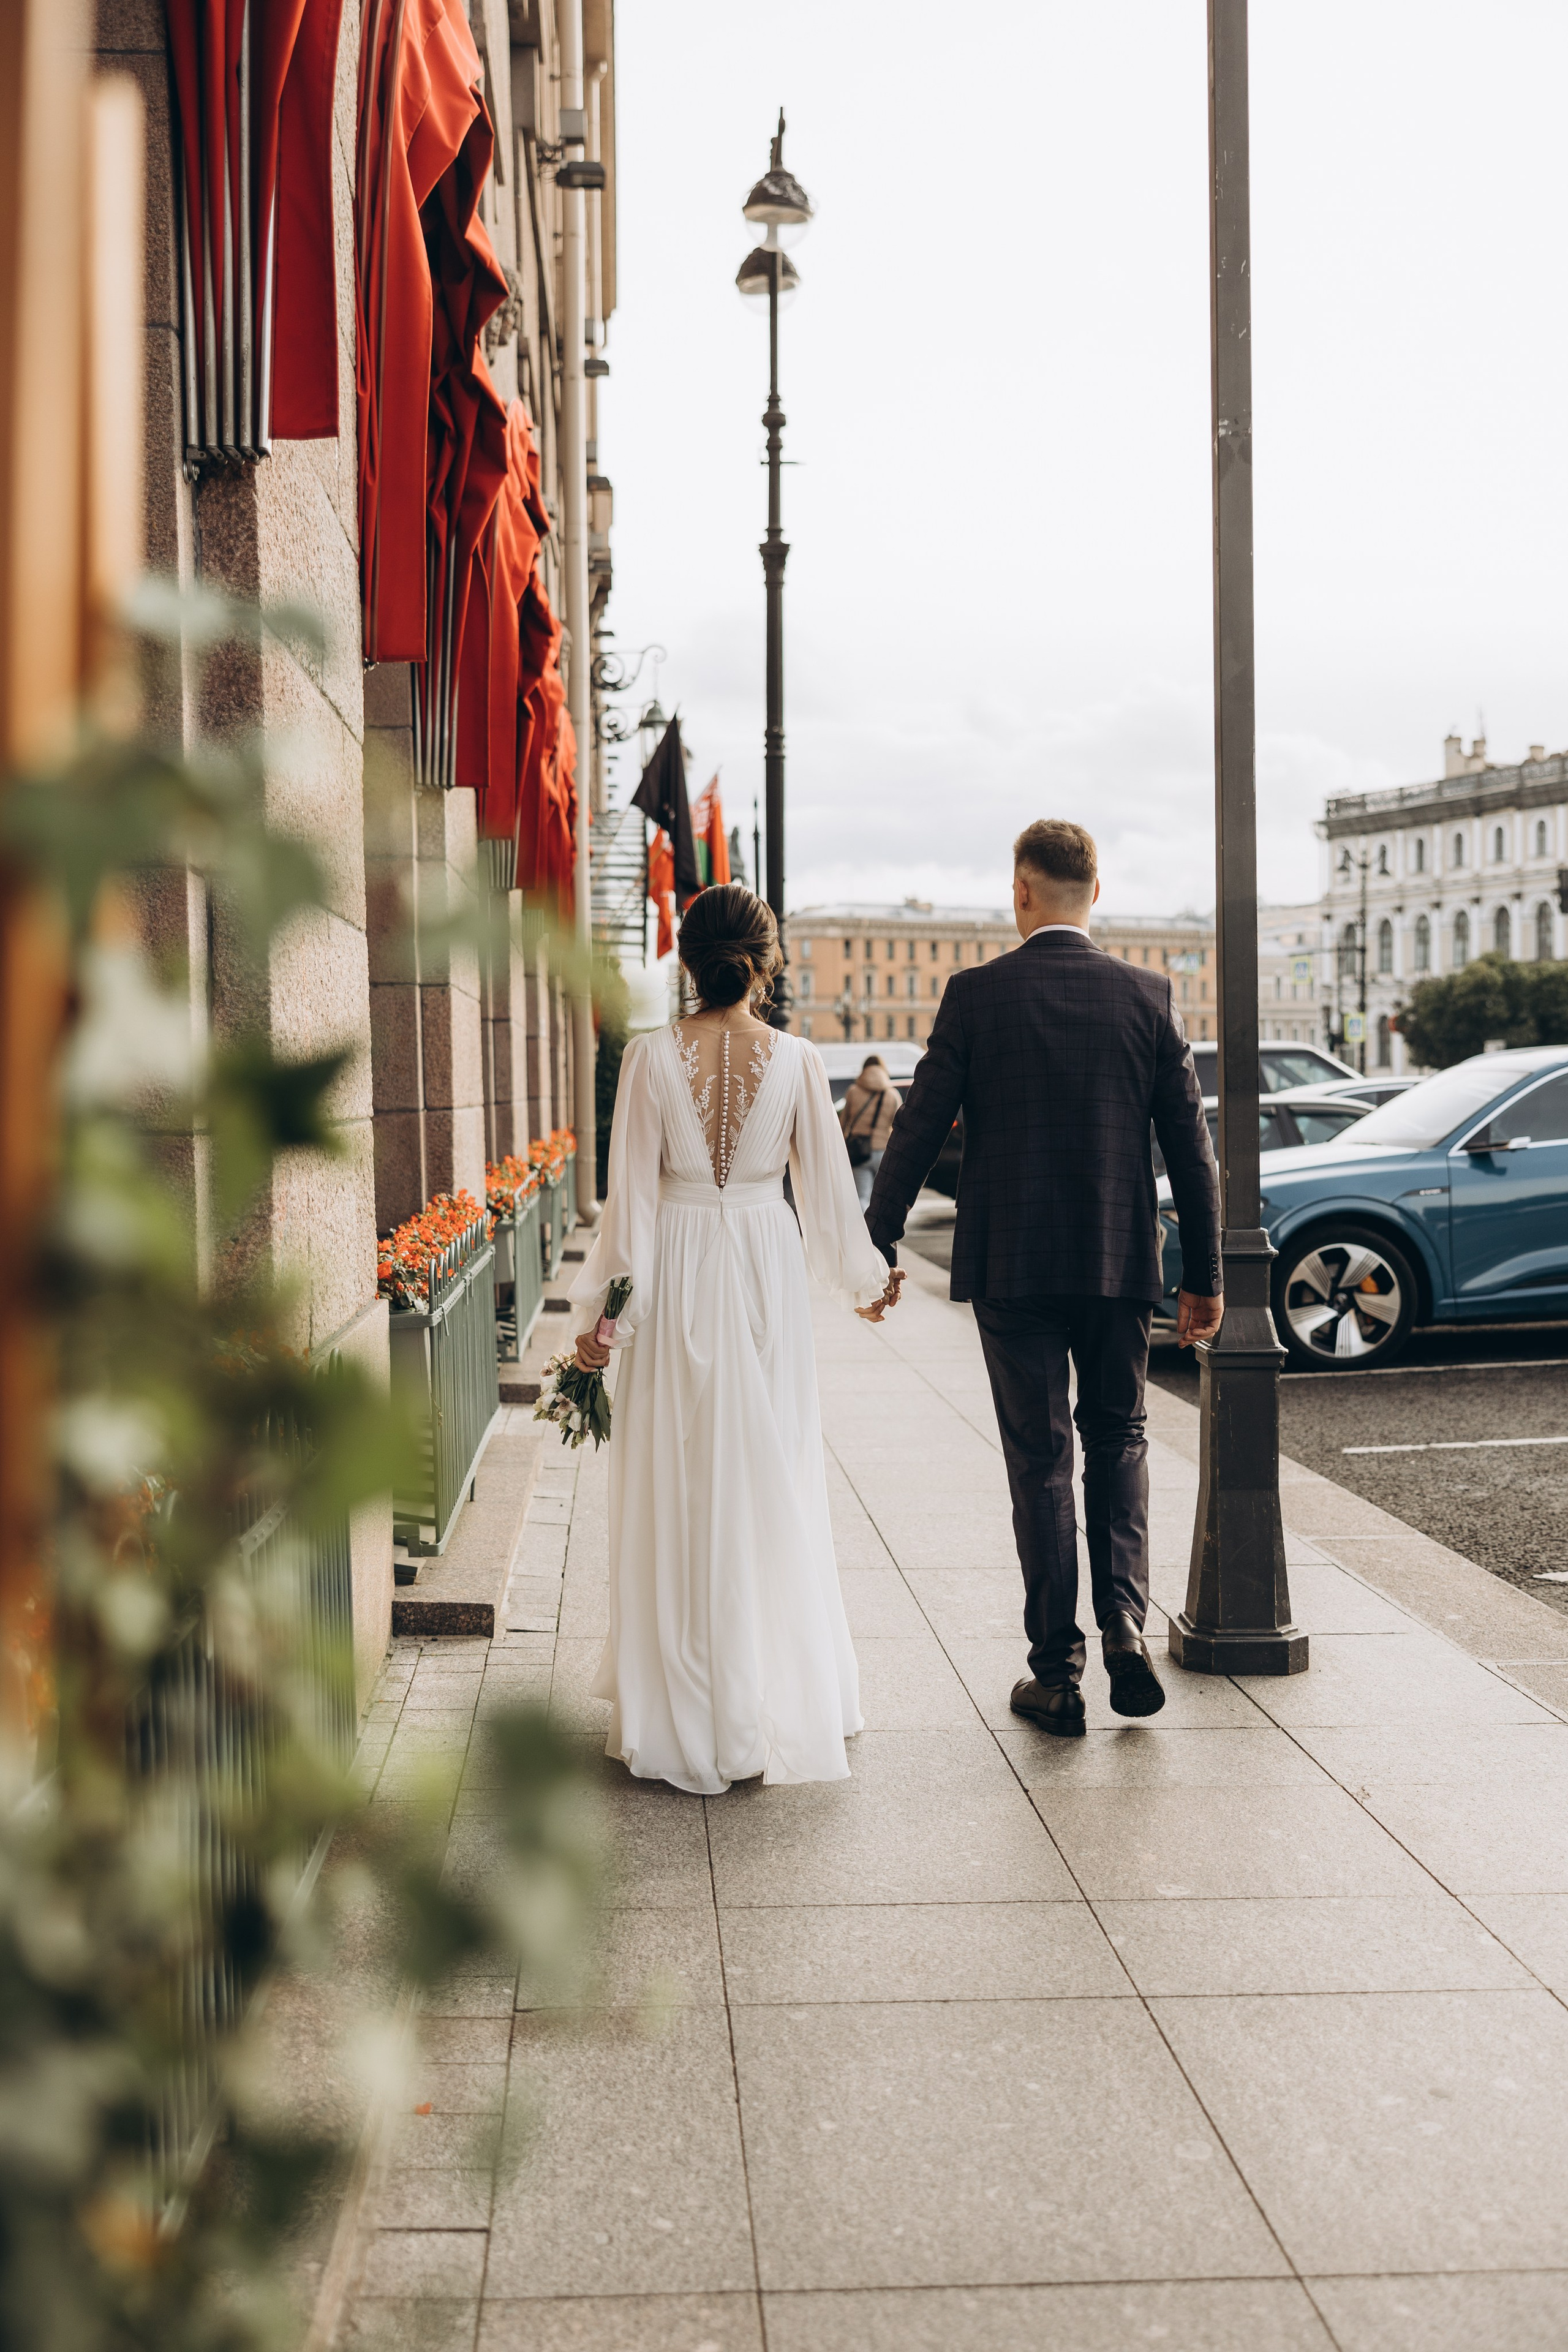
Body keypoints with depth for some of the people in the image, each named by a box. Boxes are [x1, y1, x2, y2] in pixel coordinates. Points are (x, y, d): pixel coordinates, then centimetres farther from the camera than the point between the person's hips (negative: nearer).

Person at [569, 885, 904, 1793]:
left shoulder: (654, 1057, -8)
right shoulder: (797, 1060, -5)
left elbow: (632, 1191, -7)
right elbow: (827, 1186, 2)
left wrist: (601, 1306, 0)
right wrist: (866, 1280, 17)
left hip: (679, 1276, -1)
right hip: (769, 1273, 1)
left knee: (681, 1489, 8)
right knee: (770, 1485, 11)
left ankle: (685, 1707, 15)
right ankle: (778, 1697, 21)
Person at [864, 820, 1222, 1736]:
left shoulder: (977, 994, -6)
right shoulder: (1149, 995, 0)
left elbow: (920, 1129, -5)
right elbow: (1192, 1147, 1)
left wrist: (877, 1247, 6)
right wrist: (1205, 1274, 9)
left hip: (1012, 1264, -2)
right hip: (1121, 1263, 2)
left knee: (1041, 1461, 7)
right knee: (1119, 1439, 20)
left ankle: (1057, 1672, 12)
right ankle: (1125, 1625, 5)